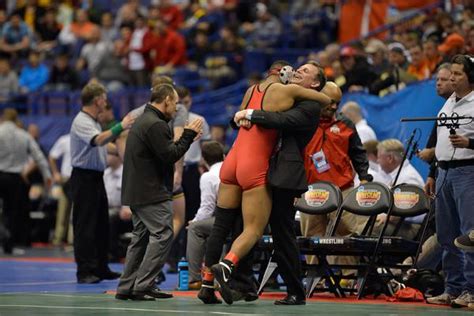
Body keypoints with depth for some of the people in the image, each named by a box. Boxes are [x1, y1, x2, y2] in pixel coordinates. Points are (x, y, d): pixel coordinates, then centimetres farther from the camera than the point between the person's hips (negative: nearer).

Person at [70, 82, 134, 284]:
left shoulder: (94, 122, 14)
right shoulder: (81, 122, -16)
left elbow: (102, 145, 25)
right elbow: (98, 140, -33)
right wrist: (120, 127, -37)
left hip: (96, 177, 10)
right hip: (84, 178, -10)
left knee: (102, 225, 13)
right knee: (85, 226, -7)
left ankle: (100, 268, 19)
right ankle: (84, 272, -5)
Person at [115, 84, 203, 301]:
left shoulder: (143, 121, 19)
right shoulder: (156, 125, -16)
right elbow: (169, 156, -18)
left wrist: (186, 137, 14)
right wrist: (188, 135, -8)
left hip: (135, 191, 11)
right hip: (152, 193, -11)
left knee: (141, 237, 14)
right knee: (162, 235, -11)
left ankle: (127, 287, 13)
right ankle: (142, 286, -15)